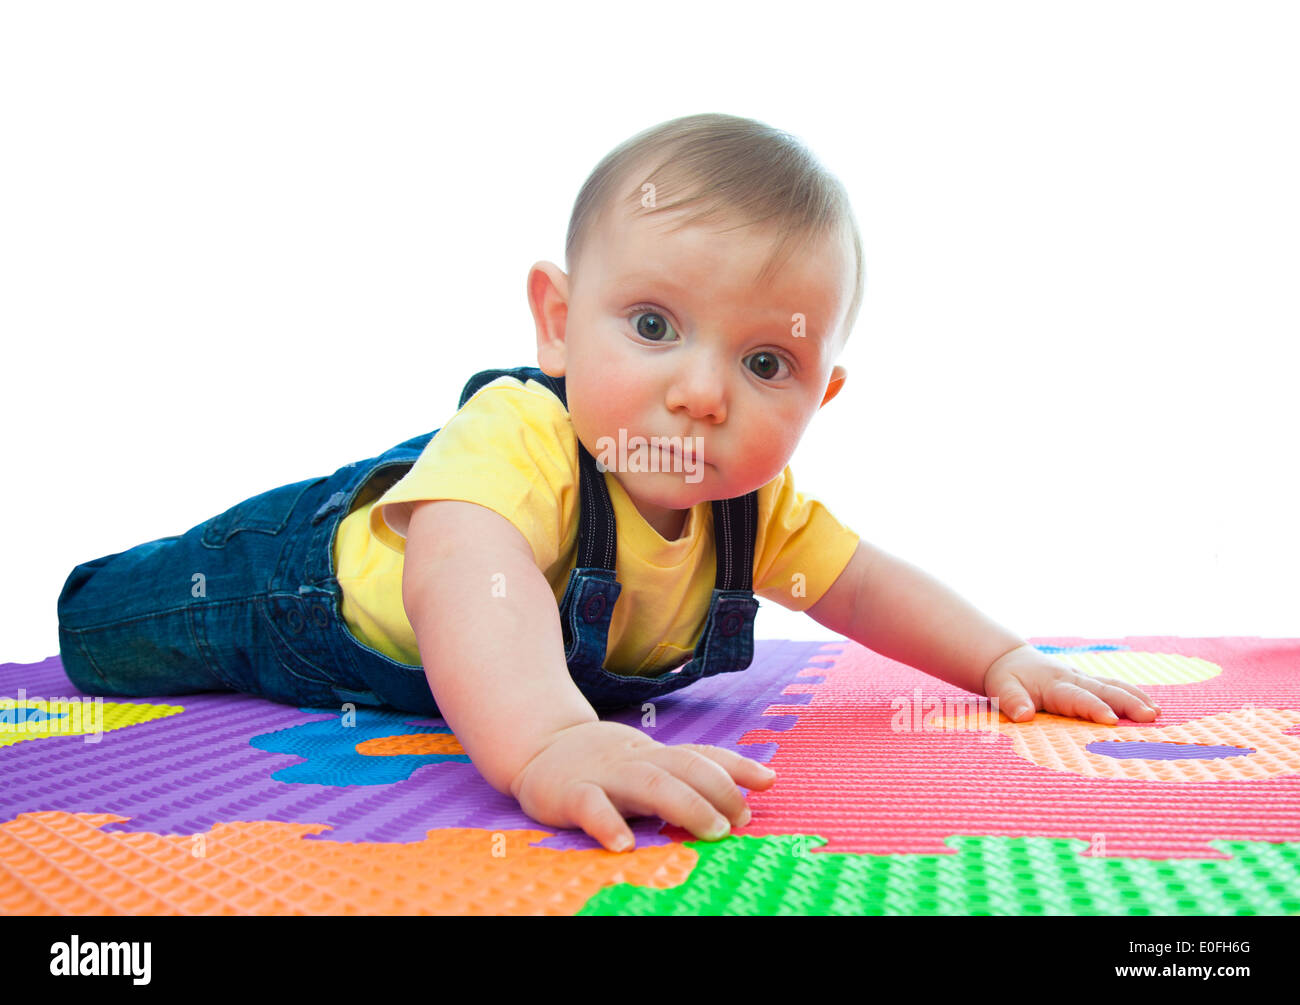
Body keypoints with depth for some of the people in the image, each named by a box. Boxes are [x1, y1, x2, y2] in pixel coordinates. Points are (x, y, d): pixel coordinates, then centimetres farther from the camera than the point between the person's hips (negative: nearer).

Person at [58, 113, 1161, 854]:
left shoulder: (757, 498, -23)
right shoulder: (518, 438, -47)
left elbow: (863, 583, -6)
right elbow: (469, 576, -66)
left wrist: (1003, 660, -14)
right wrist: (545, 742, -84)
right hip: (313, 589, -4)